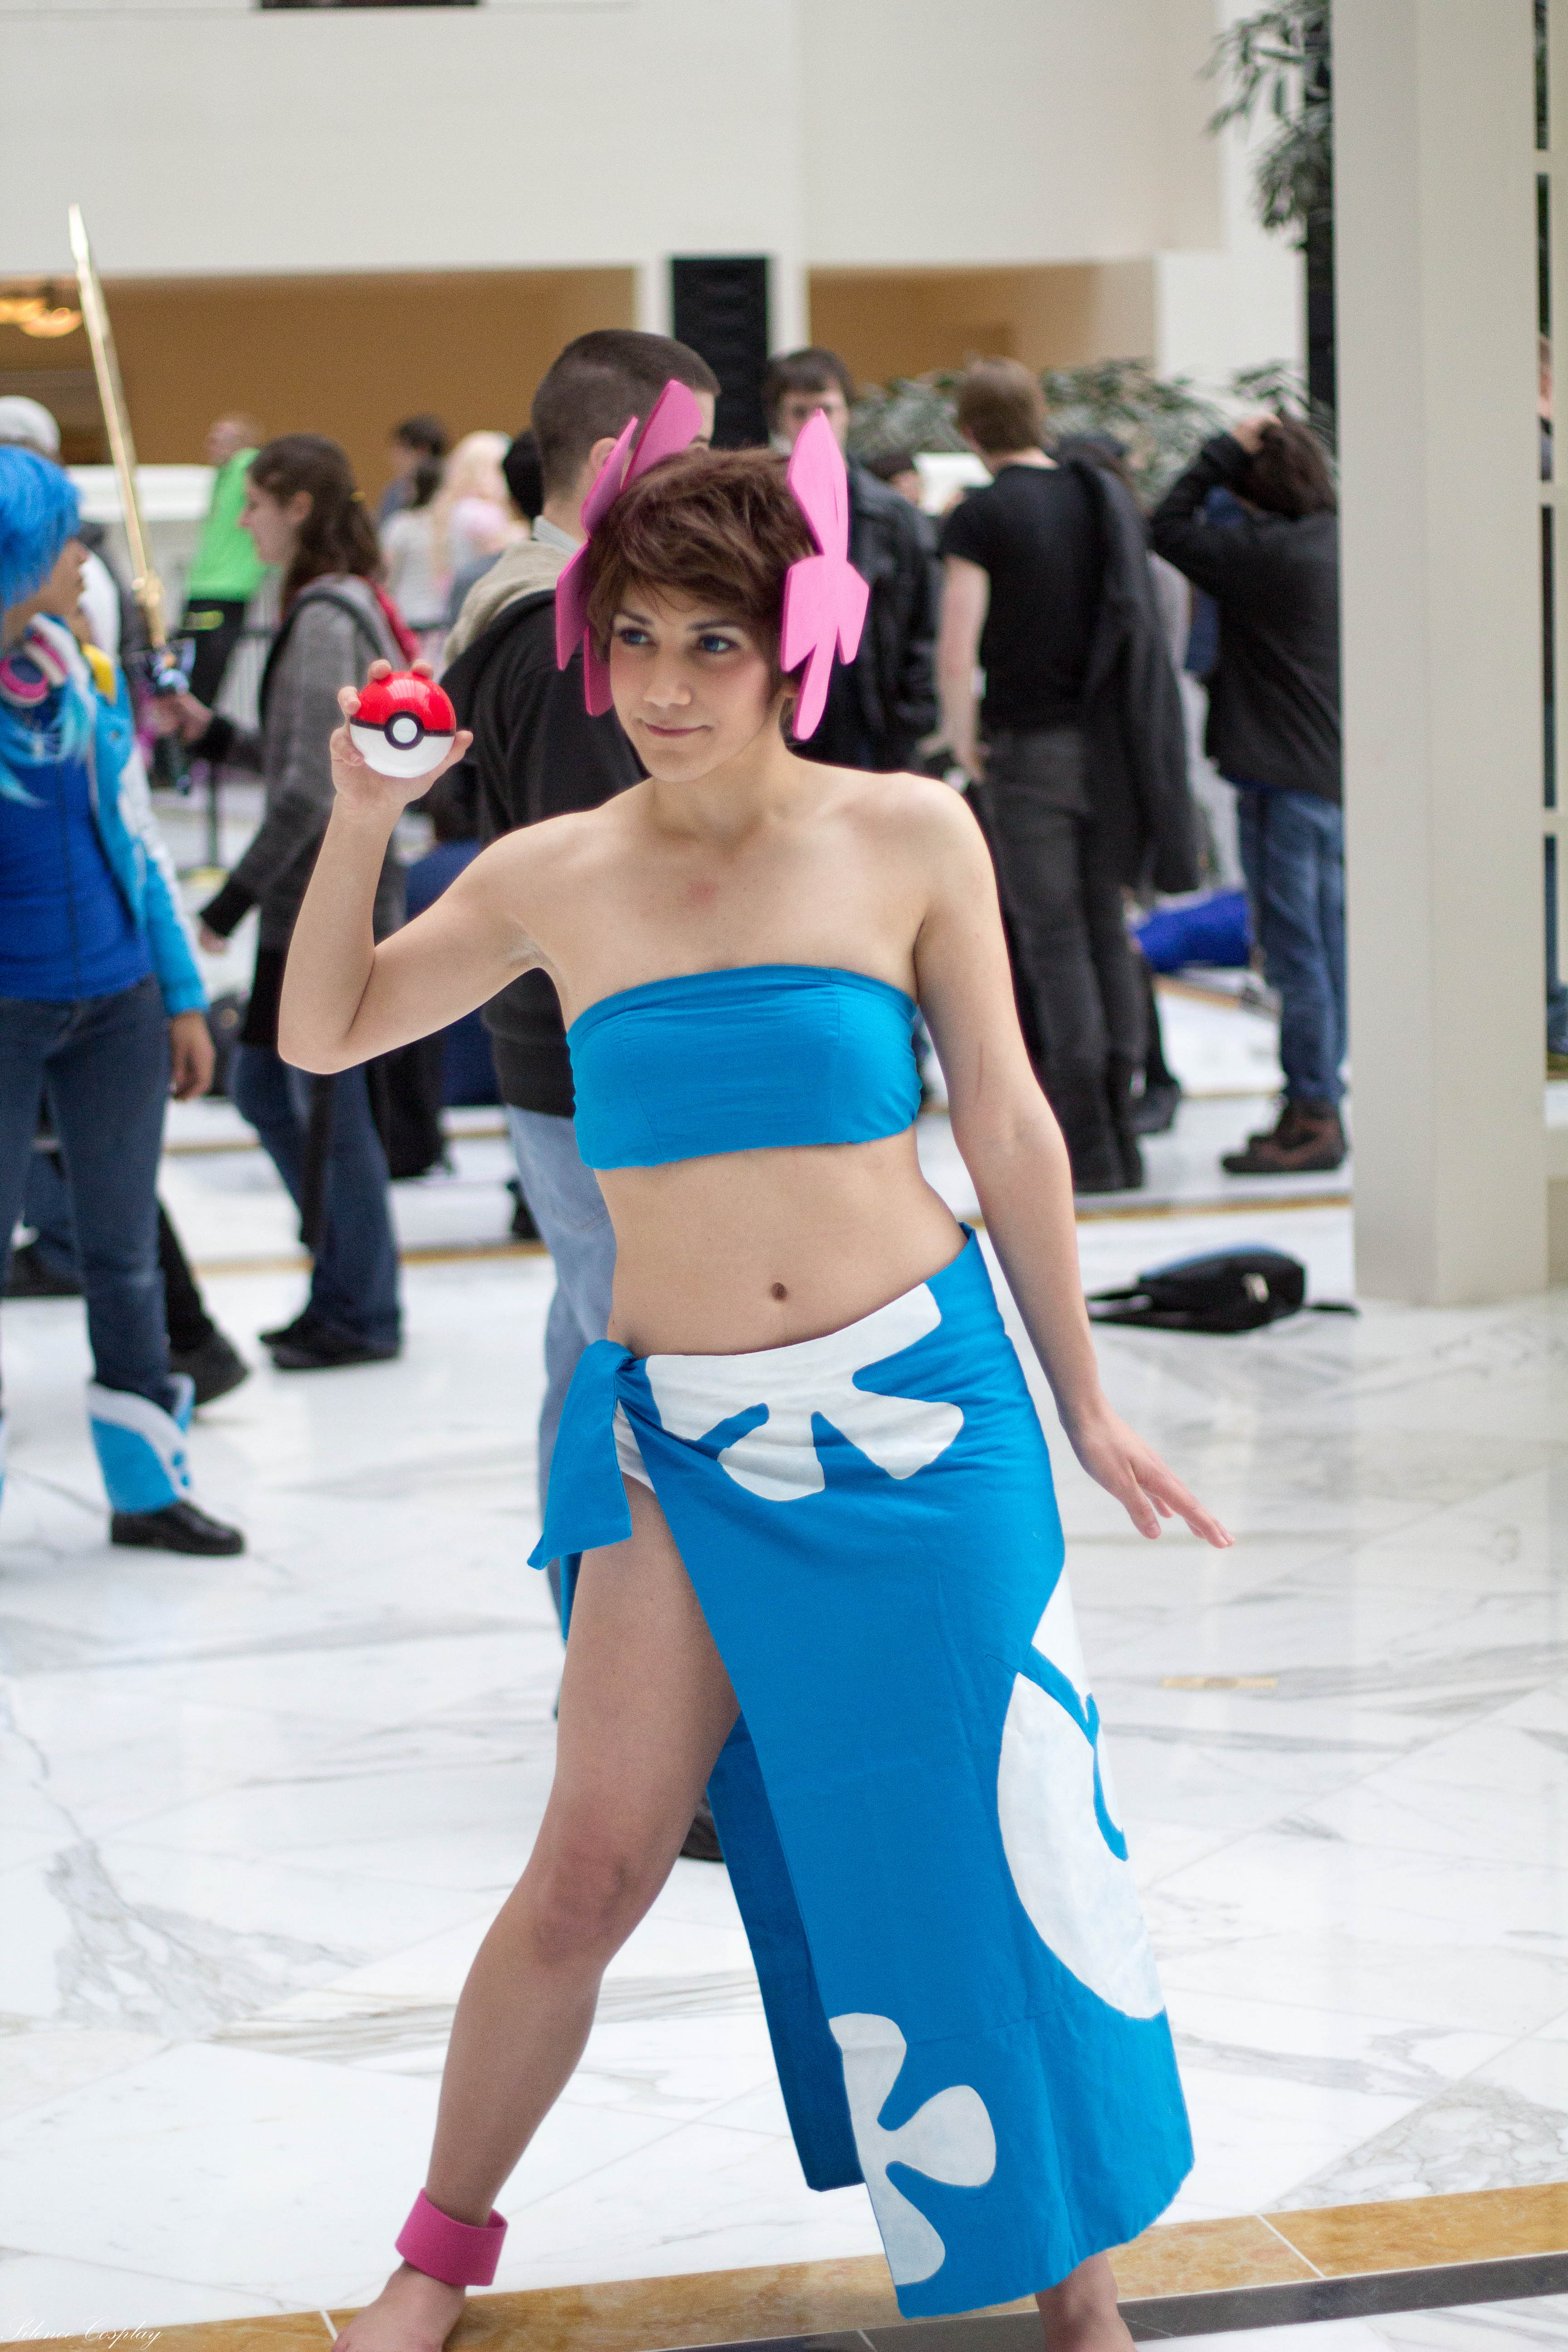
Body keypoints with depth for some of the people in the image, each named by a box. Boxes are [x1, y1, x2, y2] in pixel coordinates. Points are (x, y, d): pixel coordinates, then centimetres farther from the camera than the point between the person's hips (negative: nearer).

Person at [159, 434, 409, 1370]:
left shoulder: (324, 621, -18)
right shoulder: (347, 607, 12)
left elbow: (308, 792, -23)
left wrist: (232, 902, -19)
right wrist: (214, 735, 9)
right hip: (311, 901, 10)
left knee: (329, 1102, 1)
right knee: (262, 1085, 17)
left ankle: (361, 1312, 12)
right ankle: (348, 1277, 26)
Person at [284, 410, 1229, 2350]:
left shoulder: (910, 838, -2)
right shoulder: (556, 876, 2)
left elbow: (1008, 1128, 4)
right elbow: (321, 1037, 12)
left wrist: (1084, 1403, 8)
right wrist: (359, 821, -3)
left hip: (921, 1403, 0)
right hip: (680, 1434, 1)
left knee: (982, 1850, 5)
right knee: (592, 1868, 0)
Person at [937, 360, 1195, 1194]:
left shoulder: (979, 518, -8)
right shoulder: (1108, 498, 9)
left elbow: (957, 651, -17)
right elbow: (1145, 619, 15)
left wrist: (963, 741, -5)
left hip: (1027, 746, -5)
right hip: (1110, 744, 5)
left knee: (1053, 938, -1)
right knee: (1105, 929, 11)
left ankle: (1087, 1146, -4)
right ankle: (1119, 1138, 12)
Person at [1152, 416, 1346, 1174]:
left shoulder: (1269, 552, -17)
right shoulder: (1338, 544, 7)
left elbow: (1172, 528, -9)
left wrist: (1226, 449, -5)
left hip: (1283, 777, -9)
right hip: (1335, 770, 9)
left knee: (1293, 947, -5)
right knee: (1322, 944, 13)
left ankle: (1310, 1116, -4)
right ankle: (1321, 1104, 20)